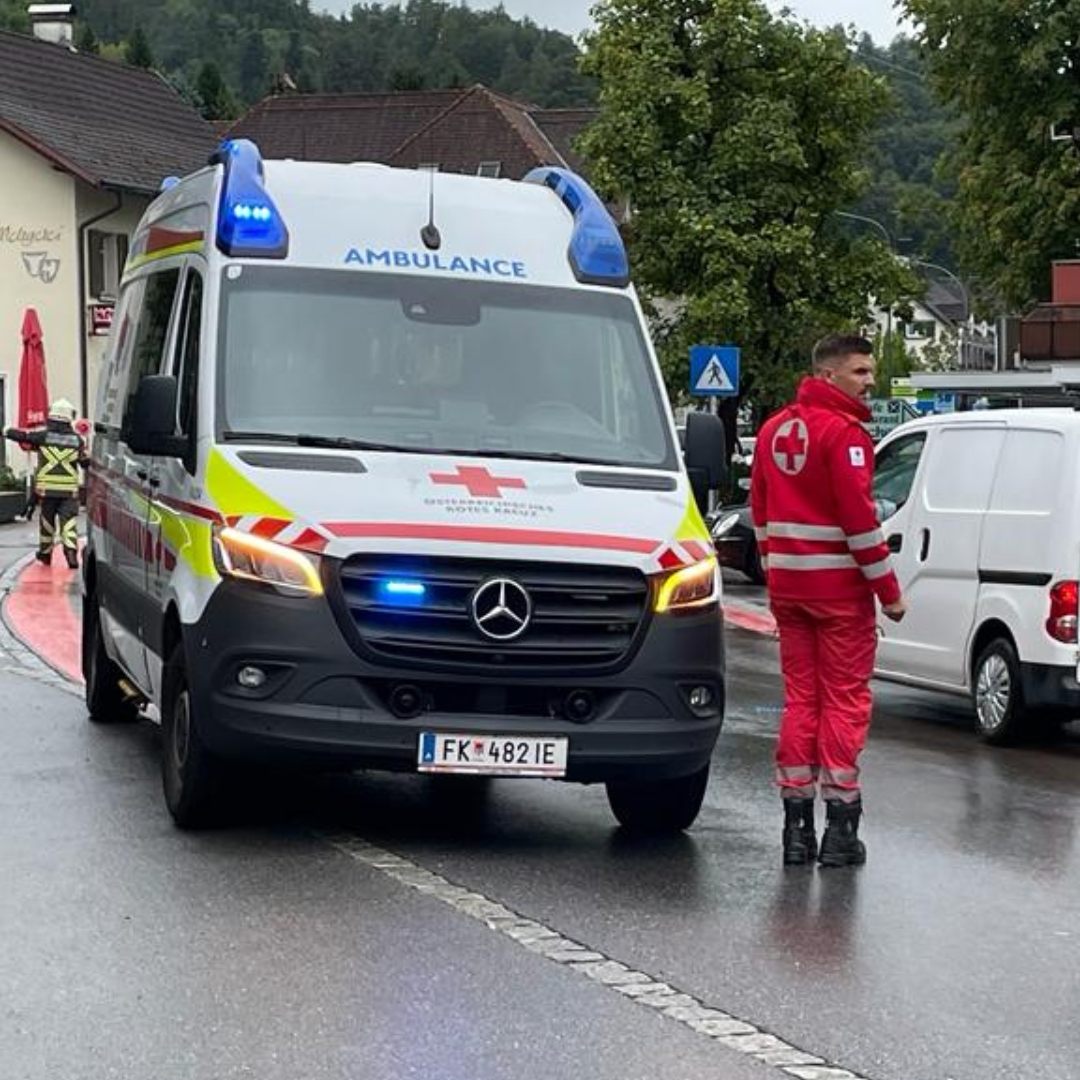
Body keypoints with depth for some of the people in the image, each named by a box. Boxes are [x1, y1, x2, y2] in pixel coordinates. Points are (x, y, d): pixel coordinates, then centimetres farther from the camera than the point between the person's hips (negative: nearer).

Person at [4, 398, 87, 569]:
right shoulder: (76, 440, 0)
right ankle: (71, 553, -21)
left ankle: (45, 553, 31)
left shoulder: (43, 436, -3)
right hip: (69, 491, 0)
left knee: (46, 521, 17)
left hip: (47, 489, 0)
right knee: (68, 522, -4)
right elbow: (86, 462, 3)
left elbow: (21, 435, 0)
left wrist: (7, 430, 18)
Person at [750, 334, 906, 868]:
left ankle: (796, 824, 11)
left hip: (787, 584, 7)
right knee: (845, 701, -1)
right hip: (839, 587, -7)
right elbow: (859, 517, -18)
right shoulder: (844, 432, -14)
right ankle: (839, 829, -1)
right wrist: (889, 589, -12)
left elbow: (760, 512, 17)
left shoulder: (775, 429, 11)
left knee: (800, 699, 10)